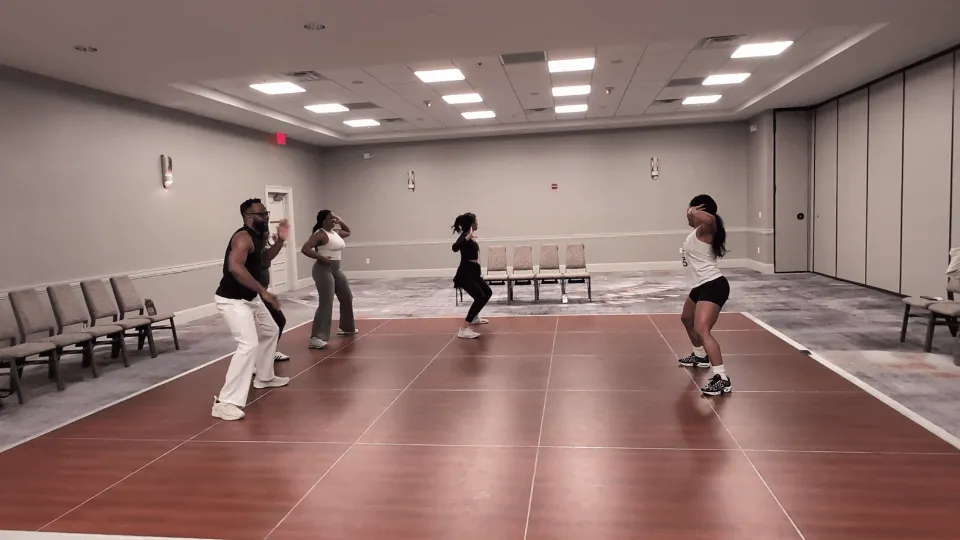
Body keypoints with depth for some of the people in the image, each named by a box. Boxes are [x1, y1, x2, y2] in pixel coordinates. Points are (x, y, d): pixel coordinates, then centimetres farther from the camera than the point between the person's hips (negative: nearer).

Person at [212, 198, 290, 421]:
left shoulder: (257, 236, 9)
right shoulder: (243, 237, -21)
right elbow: (235, 267, -37)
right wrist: (263, 291, -35)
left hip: (250, 298, 11)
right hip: (232, 300, -11)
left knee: (270, 332, 26)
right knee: (249, 345, -22)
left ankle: (264, 378, 46)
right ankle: (226, 402, -20)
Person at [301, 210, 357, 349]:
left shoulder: (335, 233, 12)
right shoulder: (320, 234, -14)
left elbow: (348, 232, 33)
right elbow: (305, 249, -23)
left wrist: (341, 222, 17)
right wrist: (321, 257, -26)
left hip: (336, 269, 10)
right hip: (323, 269, -10)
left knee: (347, 298, 20)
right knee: (326, 303, -18)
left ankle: (347, 327, 39)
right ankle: (316, 337, -20)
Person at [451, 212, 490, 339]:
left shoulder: (471, 237, 9)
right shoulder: (464, 237, -19)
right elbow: (455, 247, -40)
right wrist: (469, 236, -44)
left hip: (473, 273, 10)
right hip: (465, 274, -10)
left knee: (488, 292, 26)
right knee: (480, 297, -21)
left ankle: (474, 317, 45)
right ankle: (463, 330, -24)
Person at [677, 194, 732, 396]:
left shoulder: (704, 230, -15)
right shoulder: (699, 232, 13)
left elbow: (710, 219, -40)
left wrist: (694, 213, -23)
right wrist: (691, 215, 20)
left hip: (713, 286, -11)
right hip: (702, 286, 11)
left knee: (702, 330, -25)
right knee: (687, 319, 32)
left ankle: (722, 379, -28)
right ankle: (700, 356, 52)